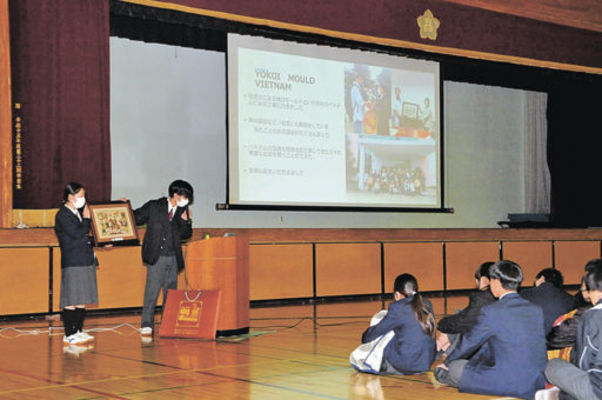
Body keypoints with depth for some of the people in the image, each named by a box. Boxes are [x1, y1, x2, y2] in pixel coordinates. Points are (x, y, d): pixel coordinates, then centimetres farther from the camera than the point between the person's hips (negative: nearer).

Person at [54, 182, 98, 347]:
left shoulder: (79, 212, 16)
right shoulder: (63, 215, -10)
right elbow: (78, 234, -20)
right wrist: (86, 218, -9)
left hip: (85, 262, 9)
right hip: (72, 265, -8)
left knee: (82, 300, 11)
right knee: (71, 301, -5)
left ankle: (79, 331, 18)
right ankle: (69, 335, -1)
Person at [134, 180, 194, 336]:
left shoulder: (182, 211, 11)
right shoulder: (154, 207, 0)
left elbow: (184, 235, 13)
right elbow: (136, 218, 5)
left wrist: (186, 221, -3)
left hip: (173, 258, 4)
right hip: (156, 257, -4)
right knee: (152, 291, -9)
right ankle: (146, 325, -5)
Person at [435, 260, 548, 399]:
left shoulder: (490, 312, -14)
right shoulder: (536, 310, 6)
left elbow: (470, 342, 0)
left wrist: (447, 363, 19)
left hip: (509, 386, -7)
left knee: (455, 367, 11)